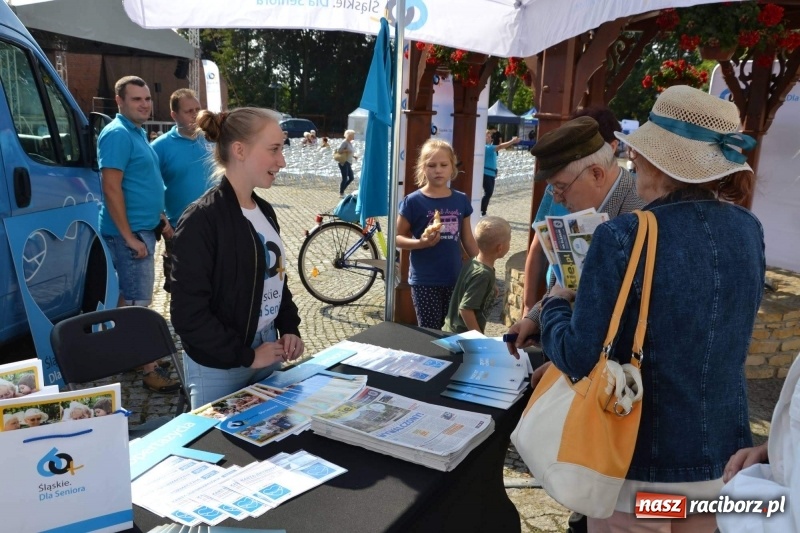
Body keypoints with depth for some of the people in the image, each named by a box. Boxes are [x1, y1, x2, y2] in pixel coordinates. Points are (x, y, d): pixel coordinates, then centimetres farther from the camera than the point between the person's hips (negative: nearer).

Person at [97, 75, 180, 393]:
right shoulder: (117, 134, -15)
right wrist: (129, 236, -22)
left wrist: (162, 220, 19)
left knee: (130, 297, 17)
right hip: (130, 232, -10)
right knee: (138, 301, -7)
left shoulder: (138, 133, 15)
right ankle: (149, 371, -2)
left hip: (143, 228, 10)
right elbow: (111, 188, -22)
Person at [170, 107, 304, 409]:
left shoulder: (264, 211, 5)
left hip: (267, 349, 7)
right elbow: (188, 313, -20)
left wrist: (290, 328, 2)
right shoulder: (202, 220, -19)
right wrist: (245, 356, -16)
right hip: (218, 367, -7)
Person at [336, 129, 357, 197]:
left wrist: (354, 156, 8)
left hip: (348, 163, 9)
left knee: (351, 178, 9)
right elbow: (338, 150, -19)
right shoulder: (345, 142, -13)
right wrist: (347, 151, -19)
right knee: (344, 178, -3)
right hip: (343, 163, -9)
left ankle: (342, 190, 21)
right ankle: (341, 193, 9)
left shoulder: (350, 143, 13)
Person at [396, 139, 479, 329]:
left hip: (454, 279, 4)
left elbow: (468, 240, 11)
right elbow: (397, 238, -4)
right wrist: (421, 243, -22)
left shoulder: (461, 200, 3)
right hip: (424, 281, -4)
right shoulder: (413, 201, -9)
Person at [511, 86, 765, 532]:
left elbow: (580, 358, -21)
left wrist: (556, 304, -1)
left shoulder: (623, 238, -23)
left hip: (642, 461, -5)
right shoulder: (749, 231, -2)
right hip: (724, 458, 6)